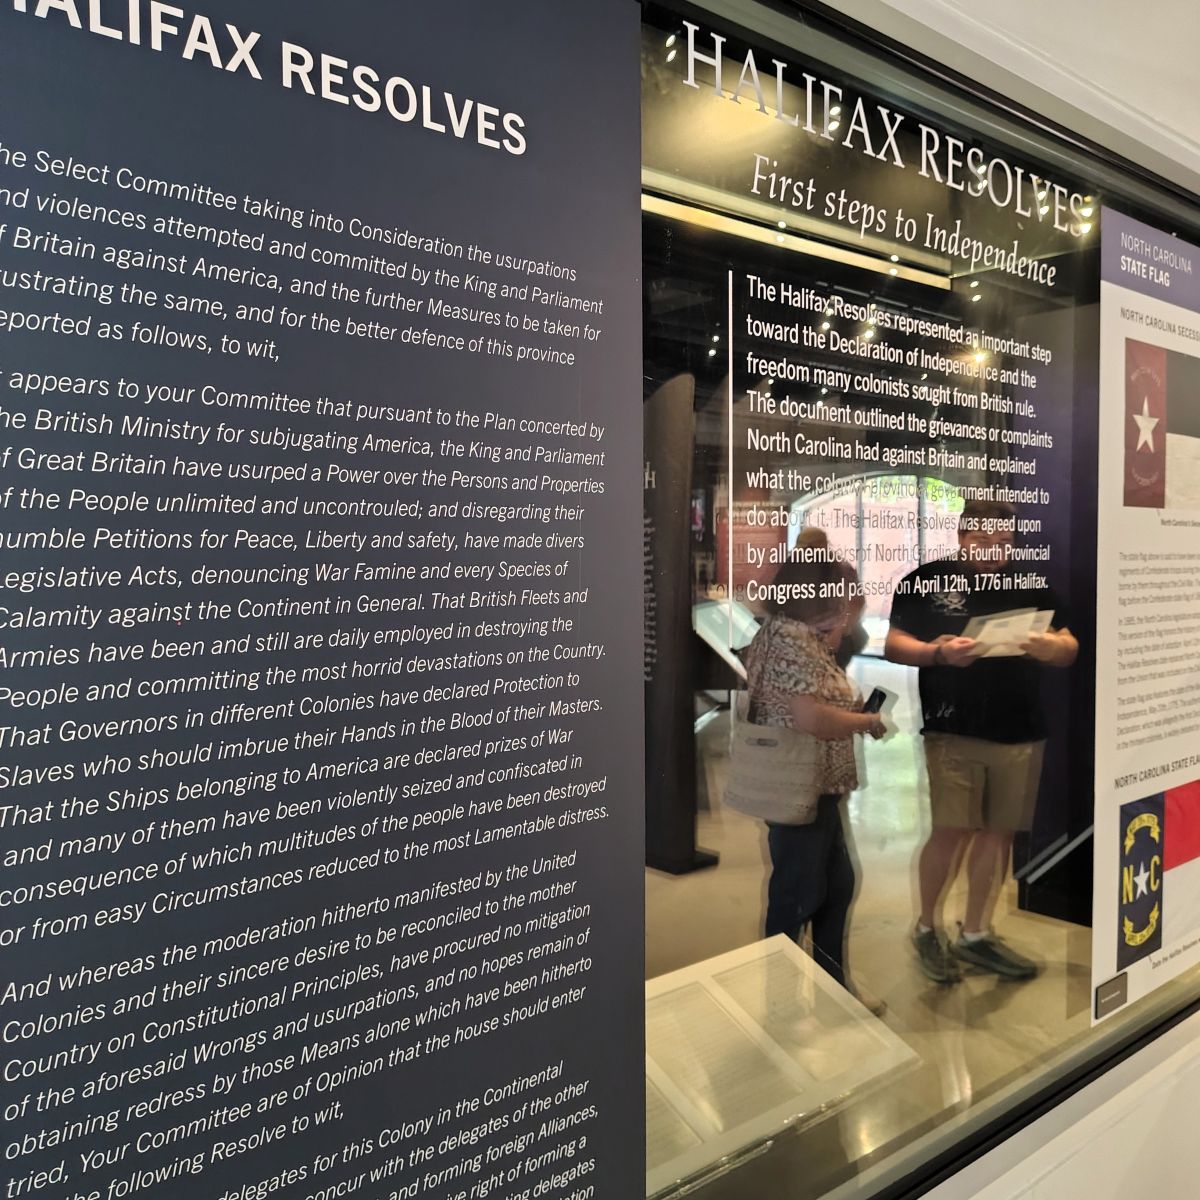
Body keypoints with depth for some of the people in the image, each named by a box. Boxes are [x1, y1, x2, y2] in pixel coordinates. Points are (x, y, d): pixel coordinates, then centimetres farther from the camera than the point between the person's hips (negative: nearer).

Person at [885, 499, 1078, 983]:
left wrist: (1053, 646, -13)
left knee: (998, 833, 10)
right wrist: (937, 653, -22)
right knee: (951, 831, -6)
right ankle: (926, 929, 16)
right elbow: (893, 645, -3)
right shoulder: (925, 581, -1)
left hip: (1021, 734, 4)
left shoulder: (1031, 586, 11)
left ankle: (975, 935, 25)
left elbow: (1070, 648, 11)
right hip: (953, 732, -4)